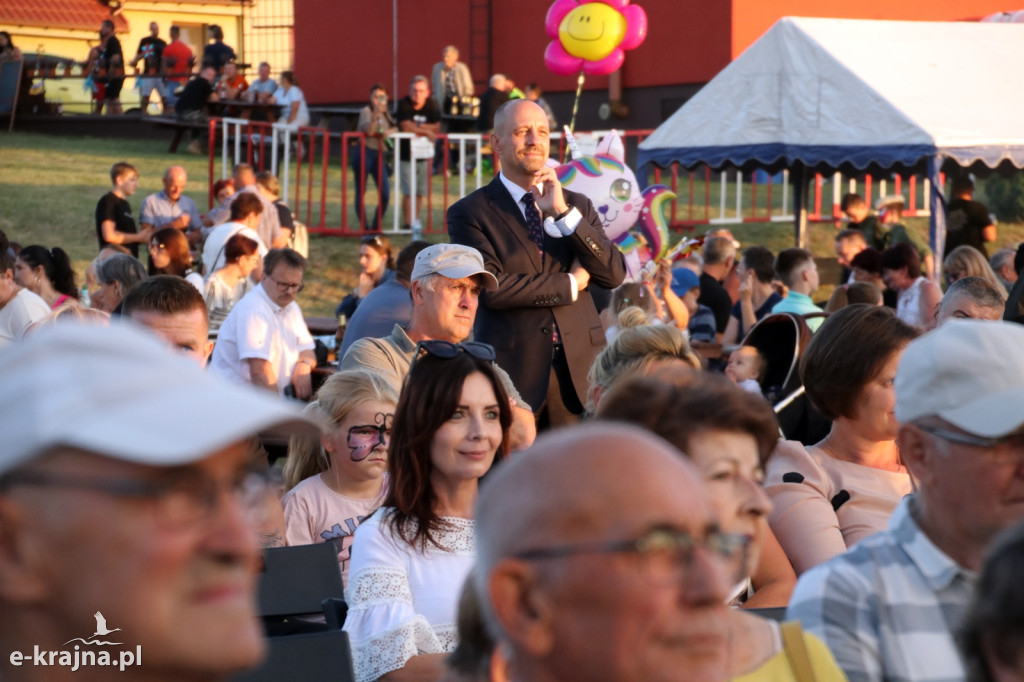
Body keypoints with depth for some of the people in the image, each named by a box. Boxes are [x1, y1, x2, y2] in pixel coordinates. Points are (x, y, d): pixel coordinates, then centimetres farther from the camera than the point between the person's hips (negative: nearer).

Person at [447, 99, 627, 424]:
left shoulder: (578, 205, 14)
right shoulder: (469, 213, 1)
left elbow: (614, 275, 1)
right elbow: (490, 287, -12)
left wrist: (564, 213, -8)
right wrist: (570, 284, -6)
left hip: (580, 368, 3)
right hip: (513, 369, -3)